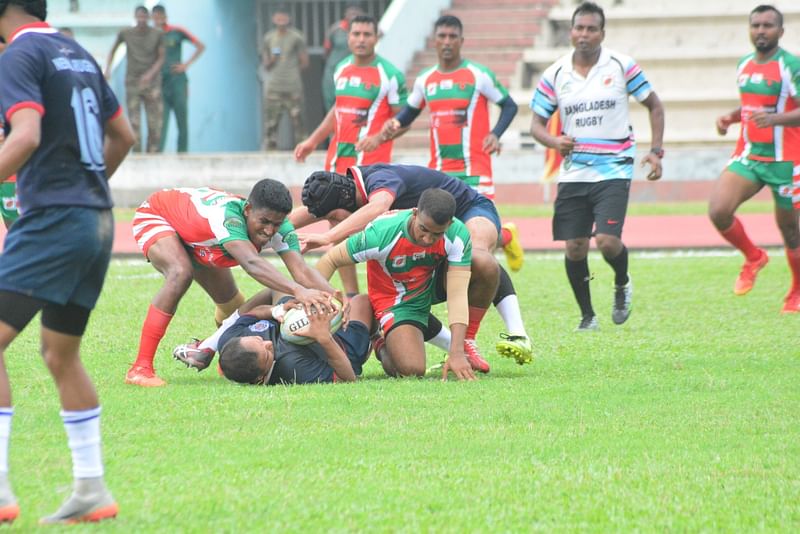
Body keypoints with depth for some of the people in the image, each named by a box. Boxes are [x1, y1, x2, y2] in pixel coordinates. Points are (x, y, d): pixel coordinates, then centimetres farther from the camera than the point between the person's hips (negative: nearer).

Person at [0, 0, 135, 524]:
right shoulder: (78, 54, 17)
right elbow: (123, 136, 25)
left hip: (51, 221, -9)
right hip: (99, 221, 9)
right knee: (61, 353, 18)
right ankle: (91, 490, 18)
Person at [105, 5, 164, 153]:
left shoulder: (157, 34, -2)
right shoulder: (125, 34, -1)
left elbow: (161, 58, 2)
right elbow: (113, 50, 16)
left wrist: (150, 74, -12)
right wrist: (107, 68, 6)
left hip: (152, 82, 0)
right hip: (132, 83, 0)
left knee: (154, 122, -5)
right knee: (134, 123, -6)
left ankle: (153, 152, 2)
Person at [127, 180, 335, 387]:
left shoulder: (280, 228, -26)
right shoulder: (227, 215, -46)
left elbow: (302, 271, -36)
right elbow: (251, 264, -62)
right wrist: (297, 290, -74)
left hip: (194, 241, 7)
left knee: (231, 303, 10)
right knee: (181, 274, -34)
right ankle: (140, 368, -32)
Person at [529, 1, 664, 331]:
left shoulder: (621, 67, -3)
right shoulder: (555, 75, 2)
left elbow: (654, 106, 8)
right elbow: (536, 124, 7)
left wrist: (655, 151, -1)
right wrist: (554, 142, -16)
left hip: (613, 170, -3)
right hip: (573, 173, 3)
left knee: (607, 240, -17)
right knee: (574, 248, 0)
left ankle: (622, 285, 16)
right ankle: (587, 316, 18)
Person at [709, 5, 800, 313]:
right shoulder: (744, 65, 10)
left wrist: (775, 119, -38)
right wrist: (731, 117, 7)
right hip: (747, 156, 5)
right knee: (718, 211, -16)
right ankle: (753, 258, 11)